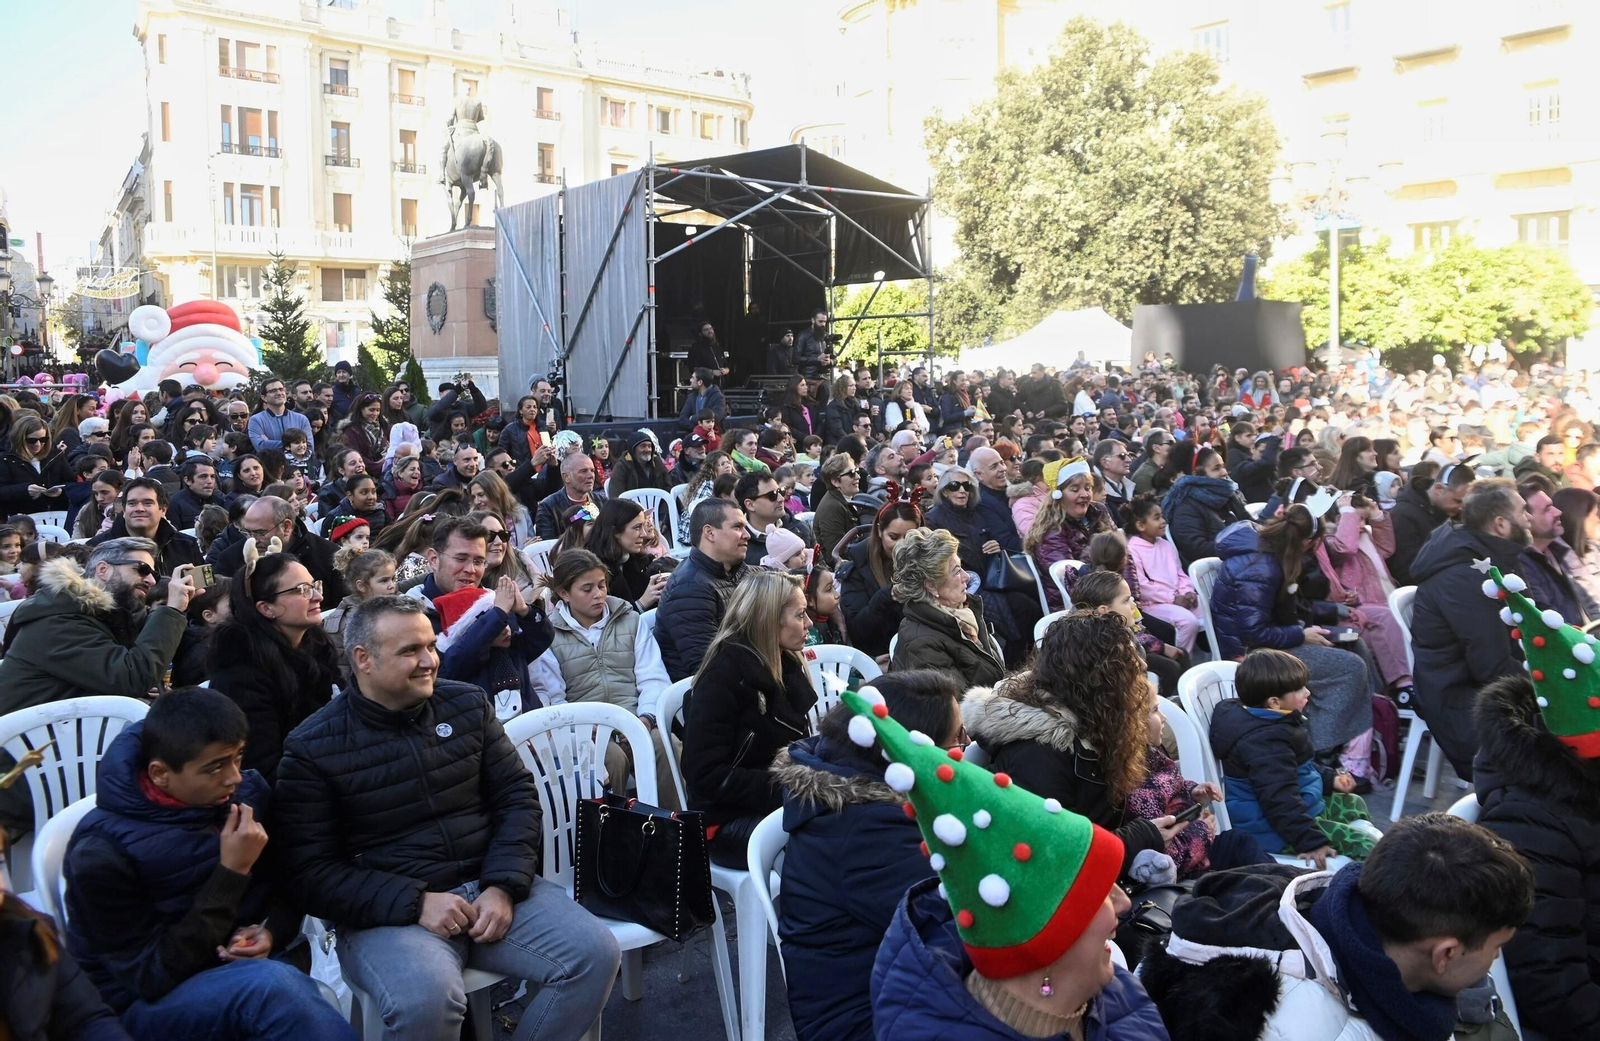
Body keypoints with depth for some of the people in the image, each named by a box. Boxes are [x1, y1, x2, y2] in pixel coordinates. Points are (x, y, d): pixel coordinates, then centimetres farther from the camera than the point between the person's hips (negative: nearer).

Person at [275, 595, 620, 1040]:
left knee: (596, 953, -16)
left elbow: (516, 796, 6)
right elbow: (312, 872, -7)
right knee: (426, 1000, -35)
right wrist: (415, 903, -19)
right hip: (389, 911, -4)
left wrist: (503, 886, -11)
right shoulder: (312, 748, -5)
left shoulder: (468, 704, 6)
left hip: (490, 885, 4)